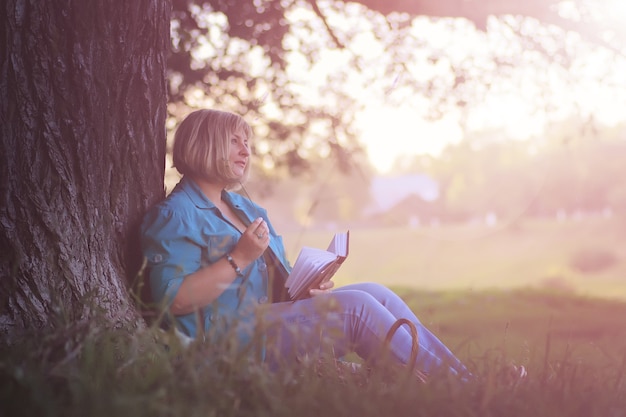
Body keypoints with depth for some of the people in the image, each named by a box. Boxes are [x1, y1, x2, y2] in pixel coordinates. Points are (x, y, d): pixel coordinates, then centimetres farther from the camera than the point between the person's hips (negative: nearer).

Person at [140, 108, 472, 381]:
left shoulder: (245, 208, 24)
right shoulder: (174, 216, -5)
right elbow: (175, 300, -18)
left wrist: (305, 286, 3)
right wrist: (239, 258, -21)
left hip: (275, 318, 9)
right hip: (233, 338, -9)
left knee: (376, 293, -8)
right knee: (355, 305, -21)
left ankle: (462, 380, -11)